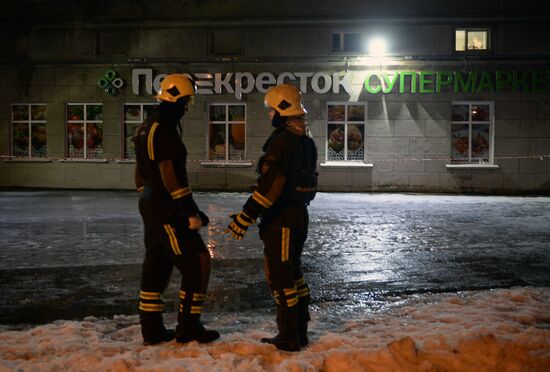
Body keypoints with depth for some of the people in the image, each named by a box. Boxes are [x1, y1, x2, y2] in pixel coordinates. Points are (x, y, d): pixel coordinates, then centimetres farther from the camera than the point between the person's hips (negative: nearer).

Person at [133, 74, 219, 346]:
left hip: (150, 206, 10)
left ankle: (151, 329, 20)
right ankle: (188, 327, 2)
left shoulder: (147, 127, 16)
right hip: (167, 209, -10)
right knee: (196, 263, -4)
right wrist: (191, 212, -19)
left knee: (156, 265, 14)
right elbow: (173, 176, -22)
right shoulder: (165, 128, -16)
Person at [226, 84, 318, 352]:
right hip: (300, 216, 10)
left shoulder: (281, 142, -18)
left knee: (280, 277, -2)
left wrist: (245, 218, -22)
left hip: (280, 220, -10)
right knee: (293, 272, 17)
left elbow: (269, 186, -24)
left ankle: (288, 338, 5)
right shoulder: (307, 142, 12)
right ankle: (299, 333, 24)